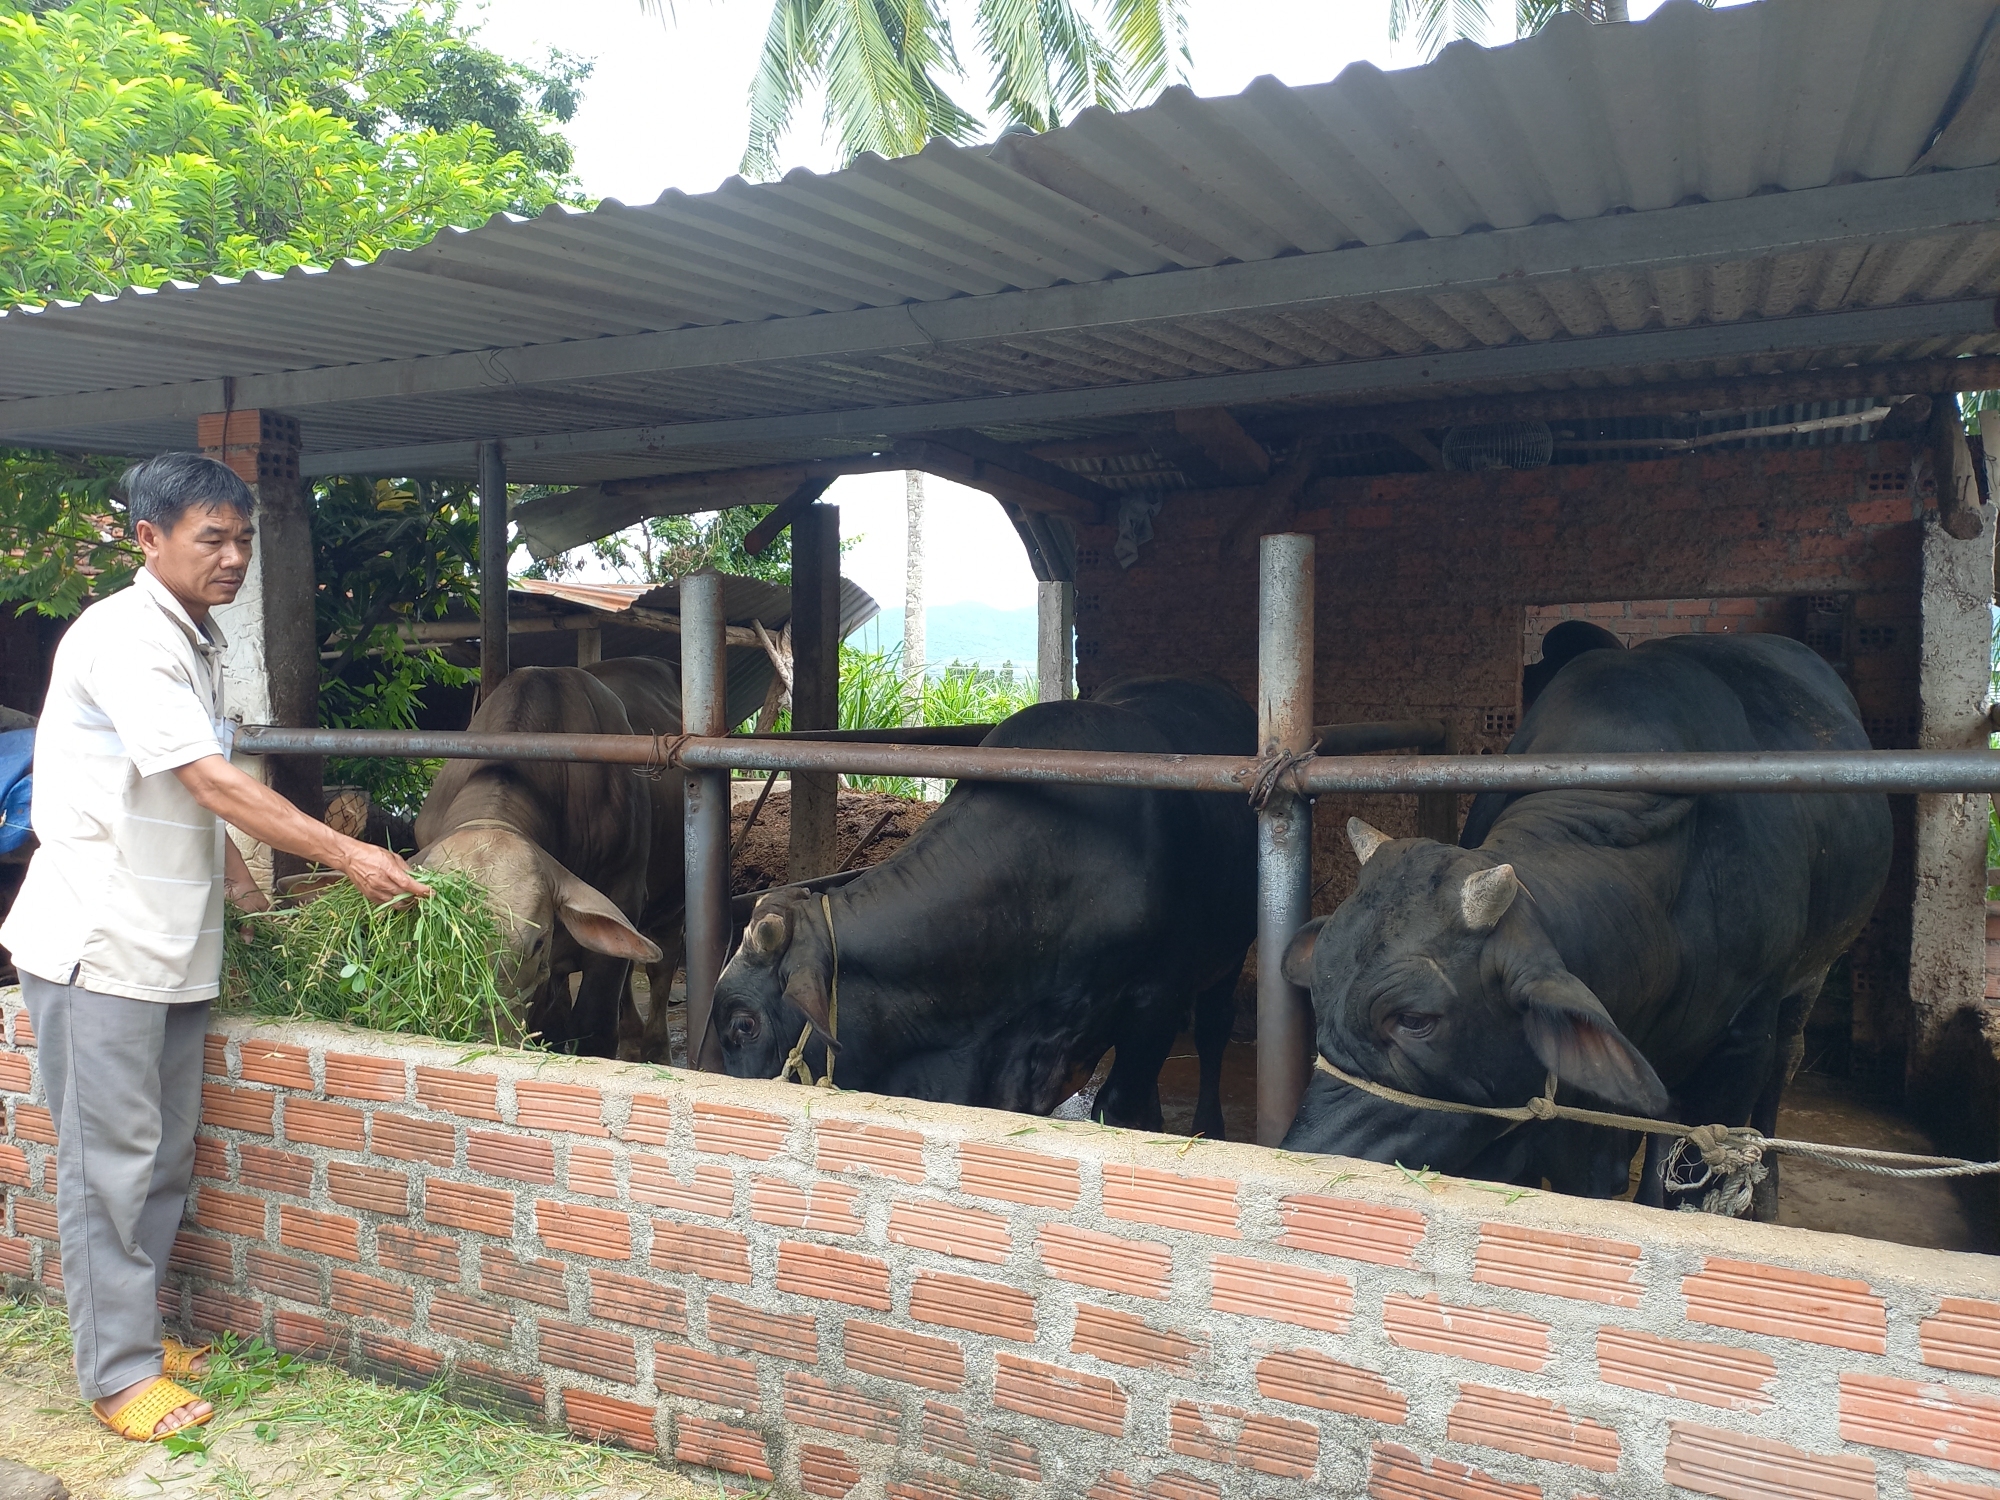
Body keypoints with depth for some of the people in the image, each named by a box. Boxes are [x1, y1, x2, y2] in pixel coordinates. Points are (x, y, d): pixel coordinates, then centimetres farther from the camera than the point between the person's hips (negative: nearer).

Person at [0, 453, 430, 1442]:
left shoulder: (196, 643, 13)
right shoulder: (123, 637, -16)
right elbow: (213, 785, -22)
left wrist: (244, 889, 20)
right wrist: (348, 857, -22)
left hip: (168, 944, 9)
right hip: (98, 942, -9)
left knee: (164, 1155, 15)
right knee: (110, 1159, 0)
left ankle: (135, 1331, 29)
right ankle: (119, 1376, 11)